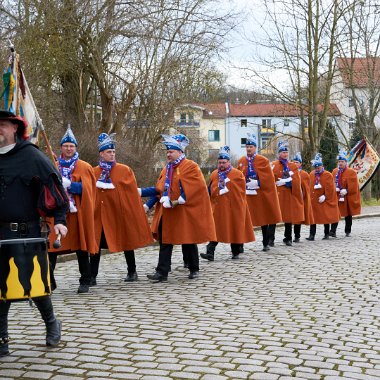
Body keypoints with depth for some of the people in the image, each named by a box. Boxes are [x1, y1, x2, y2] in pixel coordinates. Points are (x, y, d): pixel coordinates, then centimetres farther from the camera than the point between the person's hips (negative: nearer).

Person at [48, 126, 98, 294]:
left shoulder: (84, 167, 5)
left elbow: (86, 189, -6)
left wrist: (69, 184, -18)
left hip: (78, 213, -2)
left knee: (81, 248, 4)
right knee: (51, 248, -2)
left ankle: (85, 282, 13)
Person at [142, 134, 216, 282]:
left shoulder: (190, 166, -8)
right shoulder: (167, 168, 14)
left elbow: (197, 187, -16)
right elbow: (159, 188, 12)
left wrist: (180, 200, -21)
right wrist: (141, 192, -2)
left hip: (185, 212, -6)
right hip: (167, 212, 6)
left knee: (189, 241, 5)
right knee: (165, 241, 2)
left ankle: (194, 270, 20)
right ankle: (162, 272, 3)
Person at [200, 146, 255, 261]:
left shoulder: (237, 174, -3)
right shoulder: (214, 174, 9)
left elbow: (241, 191, -3)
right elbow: (210, 191, 15)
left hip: (233, 207, -2)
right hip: (218, 207, 2)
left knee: (235, 229, 7)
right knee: (216, 229, -4)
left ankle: (236, 252, 22)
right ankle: (210, 253, -10)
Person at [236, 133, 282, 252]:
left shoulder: (263, 160, -2)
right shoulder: (241, 161, 6)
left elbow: (268, 178, -7)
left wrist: (257, 183, -15)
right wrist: (245, 185, -8)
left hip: (262, 195, -1)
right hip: (246, 195, 1)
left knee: (264, 219, 8)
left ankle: (266, 243, 18)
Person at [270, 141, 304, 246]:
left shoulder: (293, 166, 11)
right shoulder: (274, 165, 1)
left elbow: (296, 181, 0)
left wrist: (285, 182, -12)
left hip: (290, 195, 4)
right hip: (277, 195, -3)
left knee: (289, 216, 8)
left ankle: (288, 238, 18)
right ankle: (271, 238, -2)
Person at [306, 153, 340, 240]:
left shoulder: (328, 175, -6)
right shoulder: (312, 174, 6)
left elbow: (330, 188, -10)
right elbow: (309, 186, 9)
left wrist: (325, 196, -14)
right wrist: (310, 196, 0)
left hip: (324, 200, -3)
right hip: (313, 200, 3)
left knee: (326, 217, 6)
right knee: (313, 217, -2)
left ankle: (326, 234, 18)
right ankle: (312, 235, -3)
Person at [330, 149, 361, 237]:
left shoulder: (351, 172, -5)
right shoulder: (334, 171, 8)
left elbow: (353, 186, -10)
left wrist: (346, 191, -19)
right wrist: (334, 189, -6)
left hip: (347, 198, -2)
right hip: (336, 197, 2)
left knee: (348, 215, 10)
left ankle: (348, 231, 22)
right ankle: (333, 231, -14)